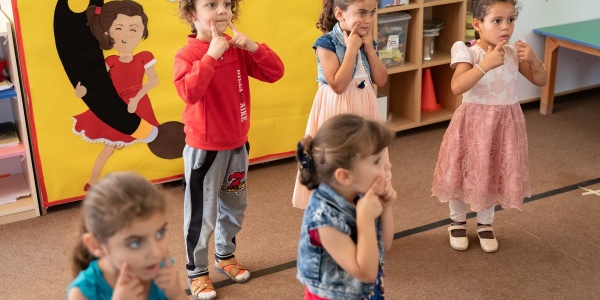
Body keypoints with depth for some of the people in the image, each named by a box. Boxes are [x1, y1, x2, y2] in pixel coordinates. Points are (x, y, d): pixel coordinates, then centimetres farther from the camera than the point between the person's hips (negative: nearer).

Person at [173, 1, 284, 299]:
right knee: (202, 214, 4)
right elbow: (189, 93, -34)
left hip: (237, 144, 6)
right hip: (204, 148, -6)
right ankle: (197, 272, 23)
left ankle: (225, 255, 43)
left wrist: (252, 46, -16)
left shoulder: (237, 49, 1)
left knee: (234, 207, 21)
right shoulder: (187, 54, -17)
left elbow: (275, 72, -2)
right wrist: (211, 54, -34)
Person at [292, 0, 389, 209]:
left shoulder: (367, 42, 4)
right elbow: (338, 85, -24)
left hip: (364, 108, 6)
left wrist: (369, 48, -9)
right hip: (338, 112, -6)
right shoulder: (326, 43, -16)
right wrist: (352, 48, -22)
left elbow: (381, 80, -1)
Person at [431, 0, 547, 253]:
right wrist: (486, 64, -36)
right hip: (473, 123, -4)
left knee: (496, 175, 14)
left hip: (505, 124, 4)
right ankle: (457, 222, 33)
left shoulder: (513, 52, -2)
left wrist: (533, 59, -14)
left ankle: (485, 224, 36)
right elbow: (457, 87, -30)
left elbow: (541, 81, 5)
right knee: (464, 173, 9)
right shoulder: (467, 52, -16)